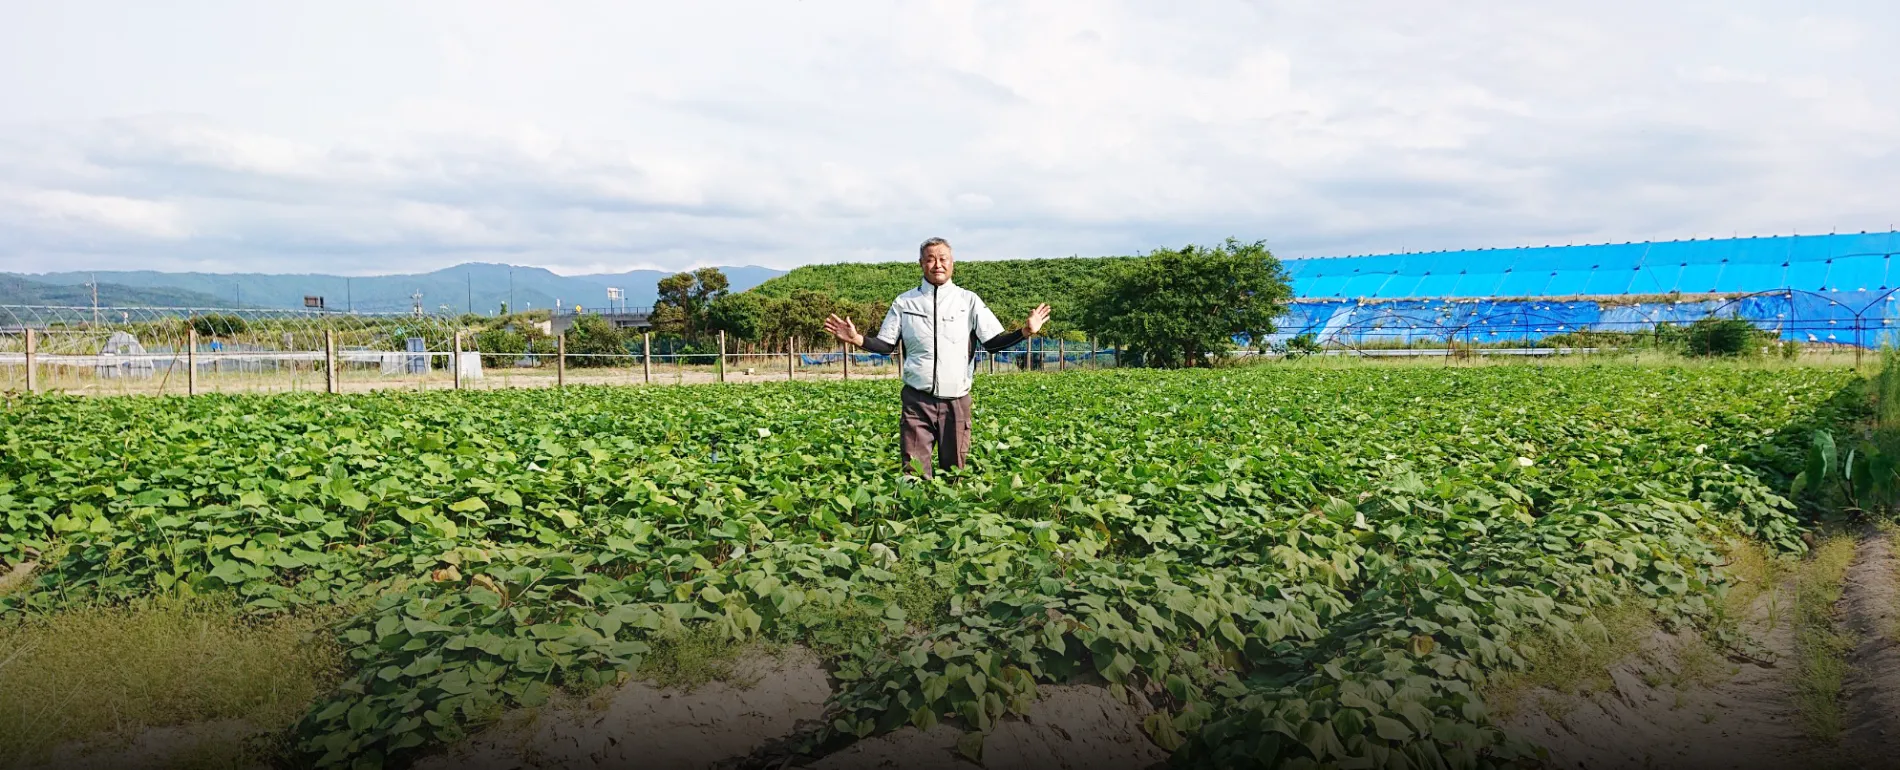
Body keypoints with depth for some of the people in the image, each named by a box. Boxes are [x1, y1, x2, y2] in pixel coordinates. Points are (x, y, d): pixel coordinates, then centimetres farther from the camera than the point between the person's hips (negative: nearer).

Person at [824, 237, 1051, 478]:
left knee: (954, 470, 9)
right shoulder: (904, 302, 5)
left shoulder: (969, 300, 4)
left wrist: (1025, 332, -14)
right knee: (914, 472, -2)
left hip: (956, 401, 0)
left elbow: (993, 343, 2)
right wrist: (856, 339, -9)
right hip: (917, 399, 0)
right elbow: (886, 346, 8)